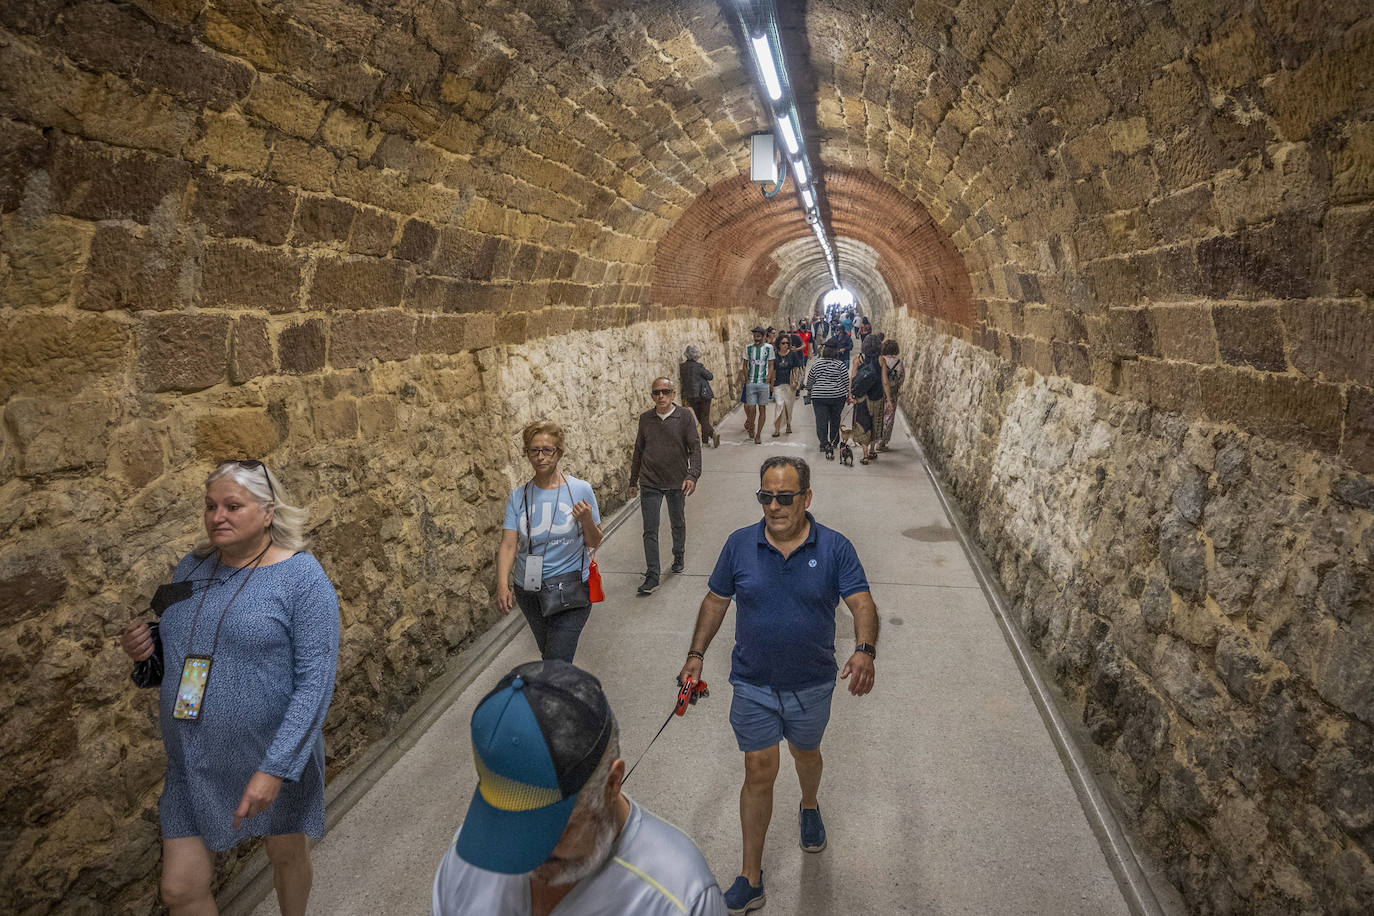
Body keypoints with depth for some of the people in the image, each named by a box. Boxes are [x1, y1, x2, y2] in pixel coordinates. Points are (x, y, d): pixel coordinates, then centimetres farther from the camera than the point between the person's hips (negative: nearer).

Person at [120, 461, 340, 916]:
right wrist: (144, 646, -7)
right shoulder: (192, 568, 1)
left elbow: (315, 681, -21)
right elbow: (177, 649, 16)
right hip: (195, 759, 5)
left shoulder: (302, 577, -18)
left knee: (287, 852, 20)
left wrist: (275, 768, -25)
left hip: (277, 757, -4)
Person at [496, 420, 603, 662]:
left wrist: (587, 521, -21)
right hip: (529, 590, 3)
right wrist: (502, 586, -23)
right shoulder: (518, 497, 0)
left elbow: (593, 543, 0)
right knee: (547, 656, 18)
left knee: (557, 662, -12)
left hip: (572, 590, -3)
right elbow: (508, 545, -8)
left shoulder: (580, 490, -5)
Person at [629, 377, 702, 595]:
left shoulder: (685, 416, -6)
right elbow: (638, 451, 11)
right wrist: (633, 481, 14)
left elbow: (695, 448, -8)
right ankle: (652, 576, 4)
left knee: (678, 524, 19)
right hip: (650, 483, 1)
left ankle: (678, 556, 45)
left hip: (677, 483, -1)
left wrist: (692, 475, -23)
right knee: (650, 530, -2)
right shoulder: (645, 418, 2)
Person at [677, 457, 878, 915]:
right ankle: (751, 878, 18)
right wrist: (696, 655, -2)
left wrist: (865, 650, -37)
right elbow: (715, 601, 2)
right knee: (759, 772, 4)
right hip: (754, 685, 0)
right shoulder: (740, 544, -10)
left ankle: (809, 807, 57)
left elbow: (863, 604, -18)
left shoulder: (835, 547, -13)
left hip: (812, 685, 0)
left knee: (806, 754, 24)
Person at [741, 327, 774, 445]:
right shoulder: (748, 348, 6)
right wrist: (747, 380, 3)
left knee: (762, 409, 2)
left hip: (763, 383, -1)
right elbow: (745, 365, 12)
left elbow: (771, 366, 4)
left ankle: (758, 435, 9)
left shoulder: (768, 348, 1)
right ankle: (751, 427, 23)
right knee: (751, 408, -5)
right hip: (751, 383, 1)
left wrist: (768, 380, -5)